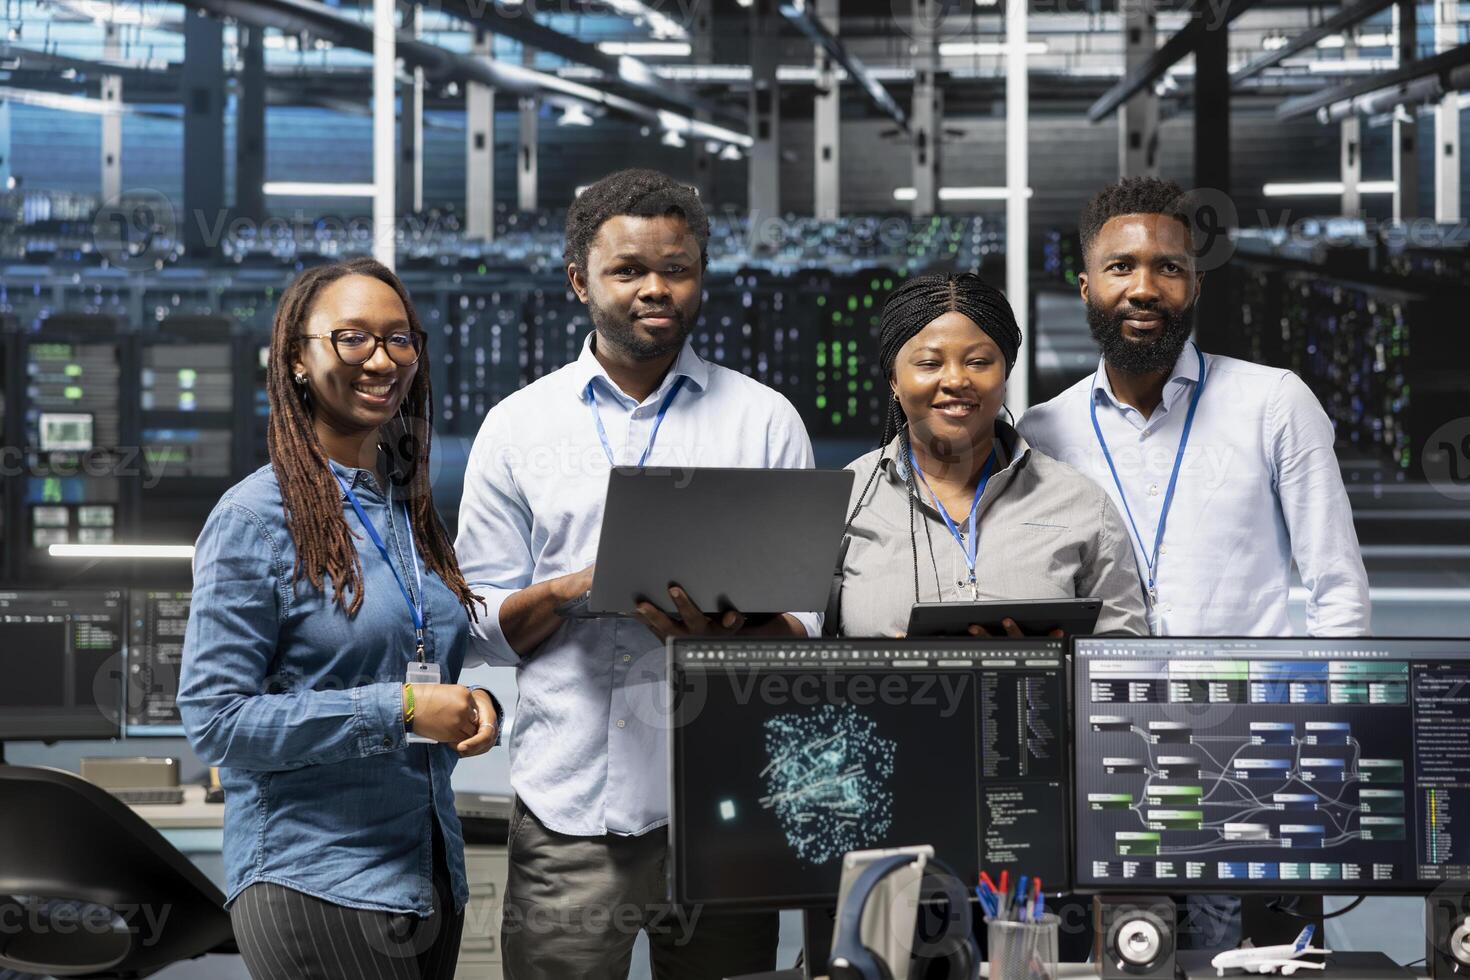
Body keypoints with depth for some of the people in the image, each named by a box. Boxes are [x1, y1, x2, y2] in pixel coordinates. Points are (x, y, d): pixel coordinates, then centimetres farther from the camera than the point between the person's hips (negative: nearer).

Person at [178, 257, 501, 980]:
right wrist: (397, 711, -19)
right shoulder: (256, 516, -10)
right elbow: (213, 718, -15)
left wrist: (475, 705, -1)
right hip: (312, 886, -7)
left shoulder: (412, 509, 11)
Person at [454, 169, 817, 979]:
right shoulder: (517, 427, 9)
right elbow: (484, 625, 8)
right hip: (569, 810, 0)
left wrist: (727, 627, -17)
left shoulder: (765, 420, 8)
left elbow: (806, 624, 5)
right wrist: (567, 591, -13)